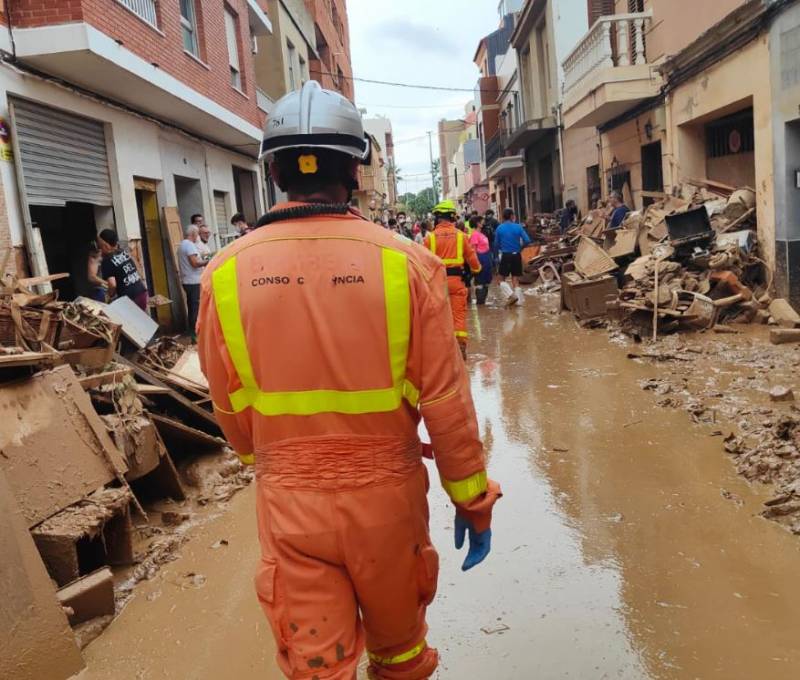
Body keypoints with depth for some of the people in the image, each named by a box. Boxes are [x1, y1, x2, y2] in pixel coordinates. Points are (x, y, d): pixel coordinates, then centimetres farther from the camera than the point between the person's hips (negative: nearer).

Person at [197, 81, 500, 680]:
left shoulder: (228, 272, -8)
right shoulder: (404, 261, -13)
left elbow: (230, 408, 2)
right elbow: (445, 400, -10)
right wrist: (473, 500, 4)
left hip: (288, 500, 1)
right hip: (384, 492, 0)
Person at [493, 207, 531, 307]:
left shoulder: (499, 228, -4)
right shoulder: (518, 227, -3)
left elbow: (496, 244, 0)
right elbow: (527, 241, -7)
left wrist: (496, 254, 16)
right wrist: (520, 248, 12)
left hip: (505, 255, -2)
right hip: (516, 255, 2)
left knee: (502, 279, 8)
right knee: (515, 279, 8)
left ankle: (511, 295, -12)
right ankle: (518, 301, 7)